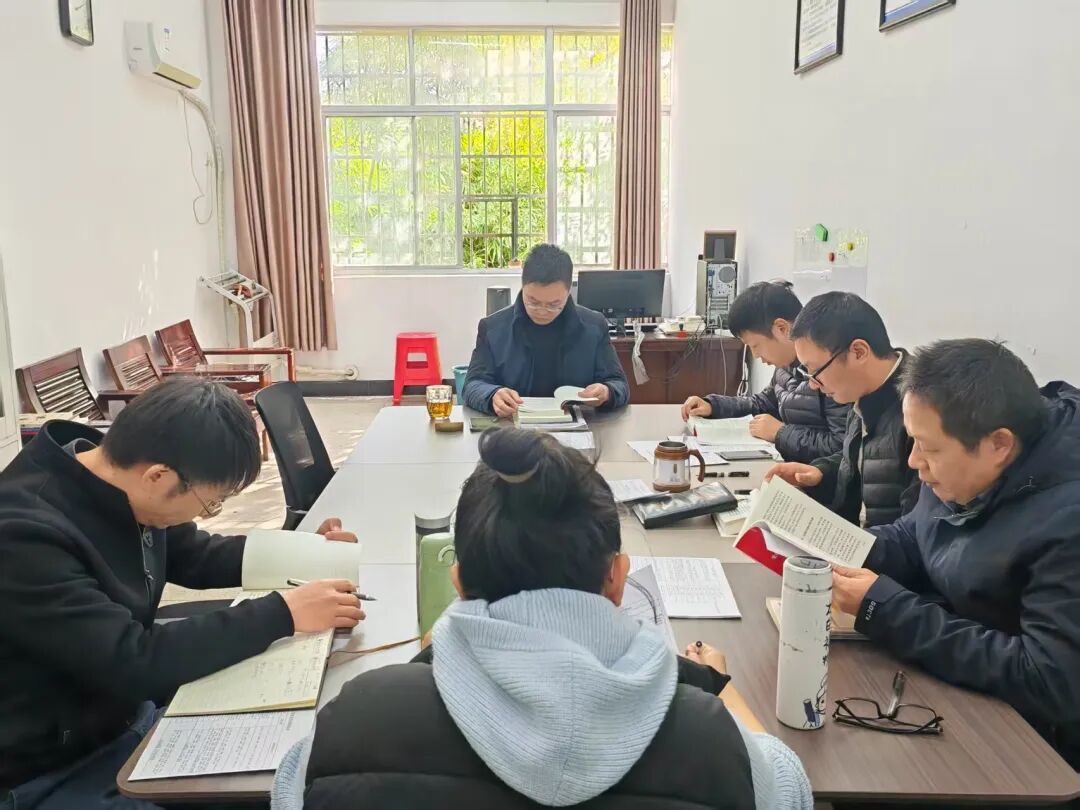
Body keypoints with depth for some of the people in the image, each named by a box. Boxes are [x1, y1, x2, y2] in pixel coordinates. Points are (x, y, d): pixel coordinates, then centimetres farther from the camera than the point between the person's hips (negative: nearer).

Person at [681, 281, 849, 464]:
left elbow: (843, 447, -27)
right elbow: (764, 404, 26)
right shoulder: (788, 363, 8)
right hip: (786, 464, 8)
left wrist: (781, 433, -17)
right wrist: (712, 405, 12)